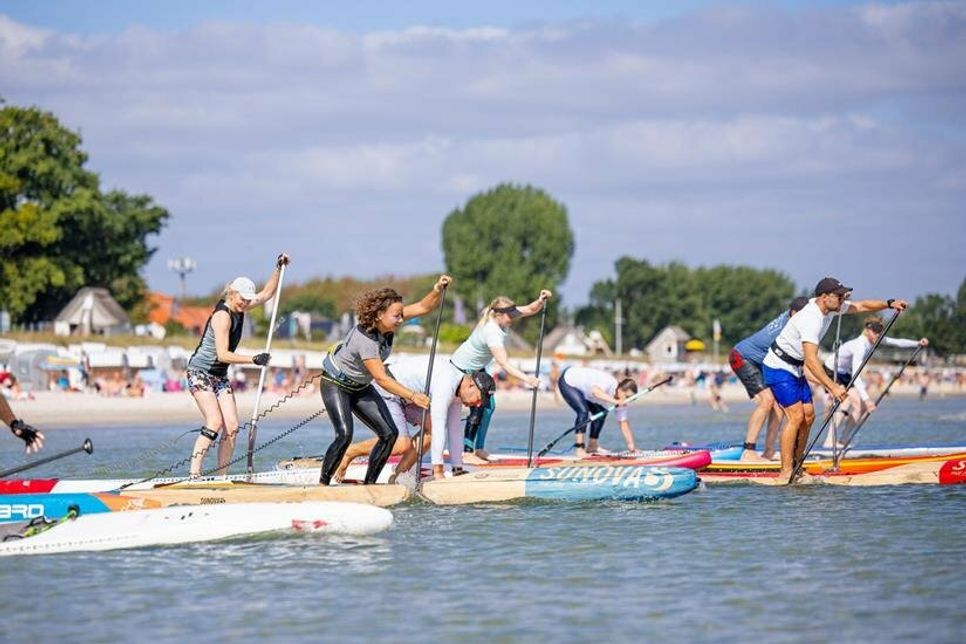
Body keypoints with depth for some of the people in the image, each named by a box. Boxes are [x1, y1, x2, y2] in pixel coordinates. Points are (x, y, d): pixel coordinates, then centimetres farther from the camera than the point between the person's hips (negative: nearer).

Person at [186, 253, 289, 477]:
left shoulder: (238, 309, 5)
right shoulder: (222, 315, -20)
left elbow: (266, 293, 18)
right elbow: (223, 354, -25)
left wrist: (279, 268, 8)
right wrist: (253, 359, -28)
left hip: (220, 376, 9)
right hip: (200, 373, -9)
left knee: (232, 426, -4)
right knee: (215, 423, -23)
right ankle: (194, 472, -24)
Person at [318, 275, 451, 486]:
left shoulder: (387, 321, -13)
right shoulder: (364, 339, -35)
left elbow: (423, 307, -11)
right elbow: (381, 379, -38)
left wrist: (438, 289, -30)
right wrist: (413, 396, -45)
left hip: (361, 387, 8)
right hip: (336, 384, -8)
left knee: (389, 433, -4)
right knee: (344, 434, -27)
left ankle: (369, 483, 2)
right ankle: (322, 484, -17)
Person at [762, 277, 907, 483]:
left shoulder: (830, 308, -1)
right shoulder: (811, 319, -30)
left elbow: (861, 306, 13)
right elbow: (811, 360, -38)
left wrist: (889, 304, -1)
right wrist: (832, 387, -43)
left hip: (795, 369, 10)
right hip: (779, 368, -10)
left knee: (808, 415, 6)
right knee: (796, 416, -17)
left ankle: (796, 467, 13)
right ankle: (785, 473, -15)